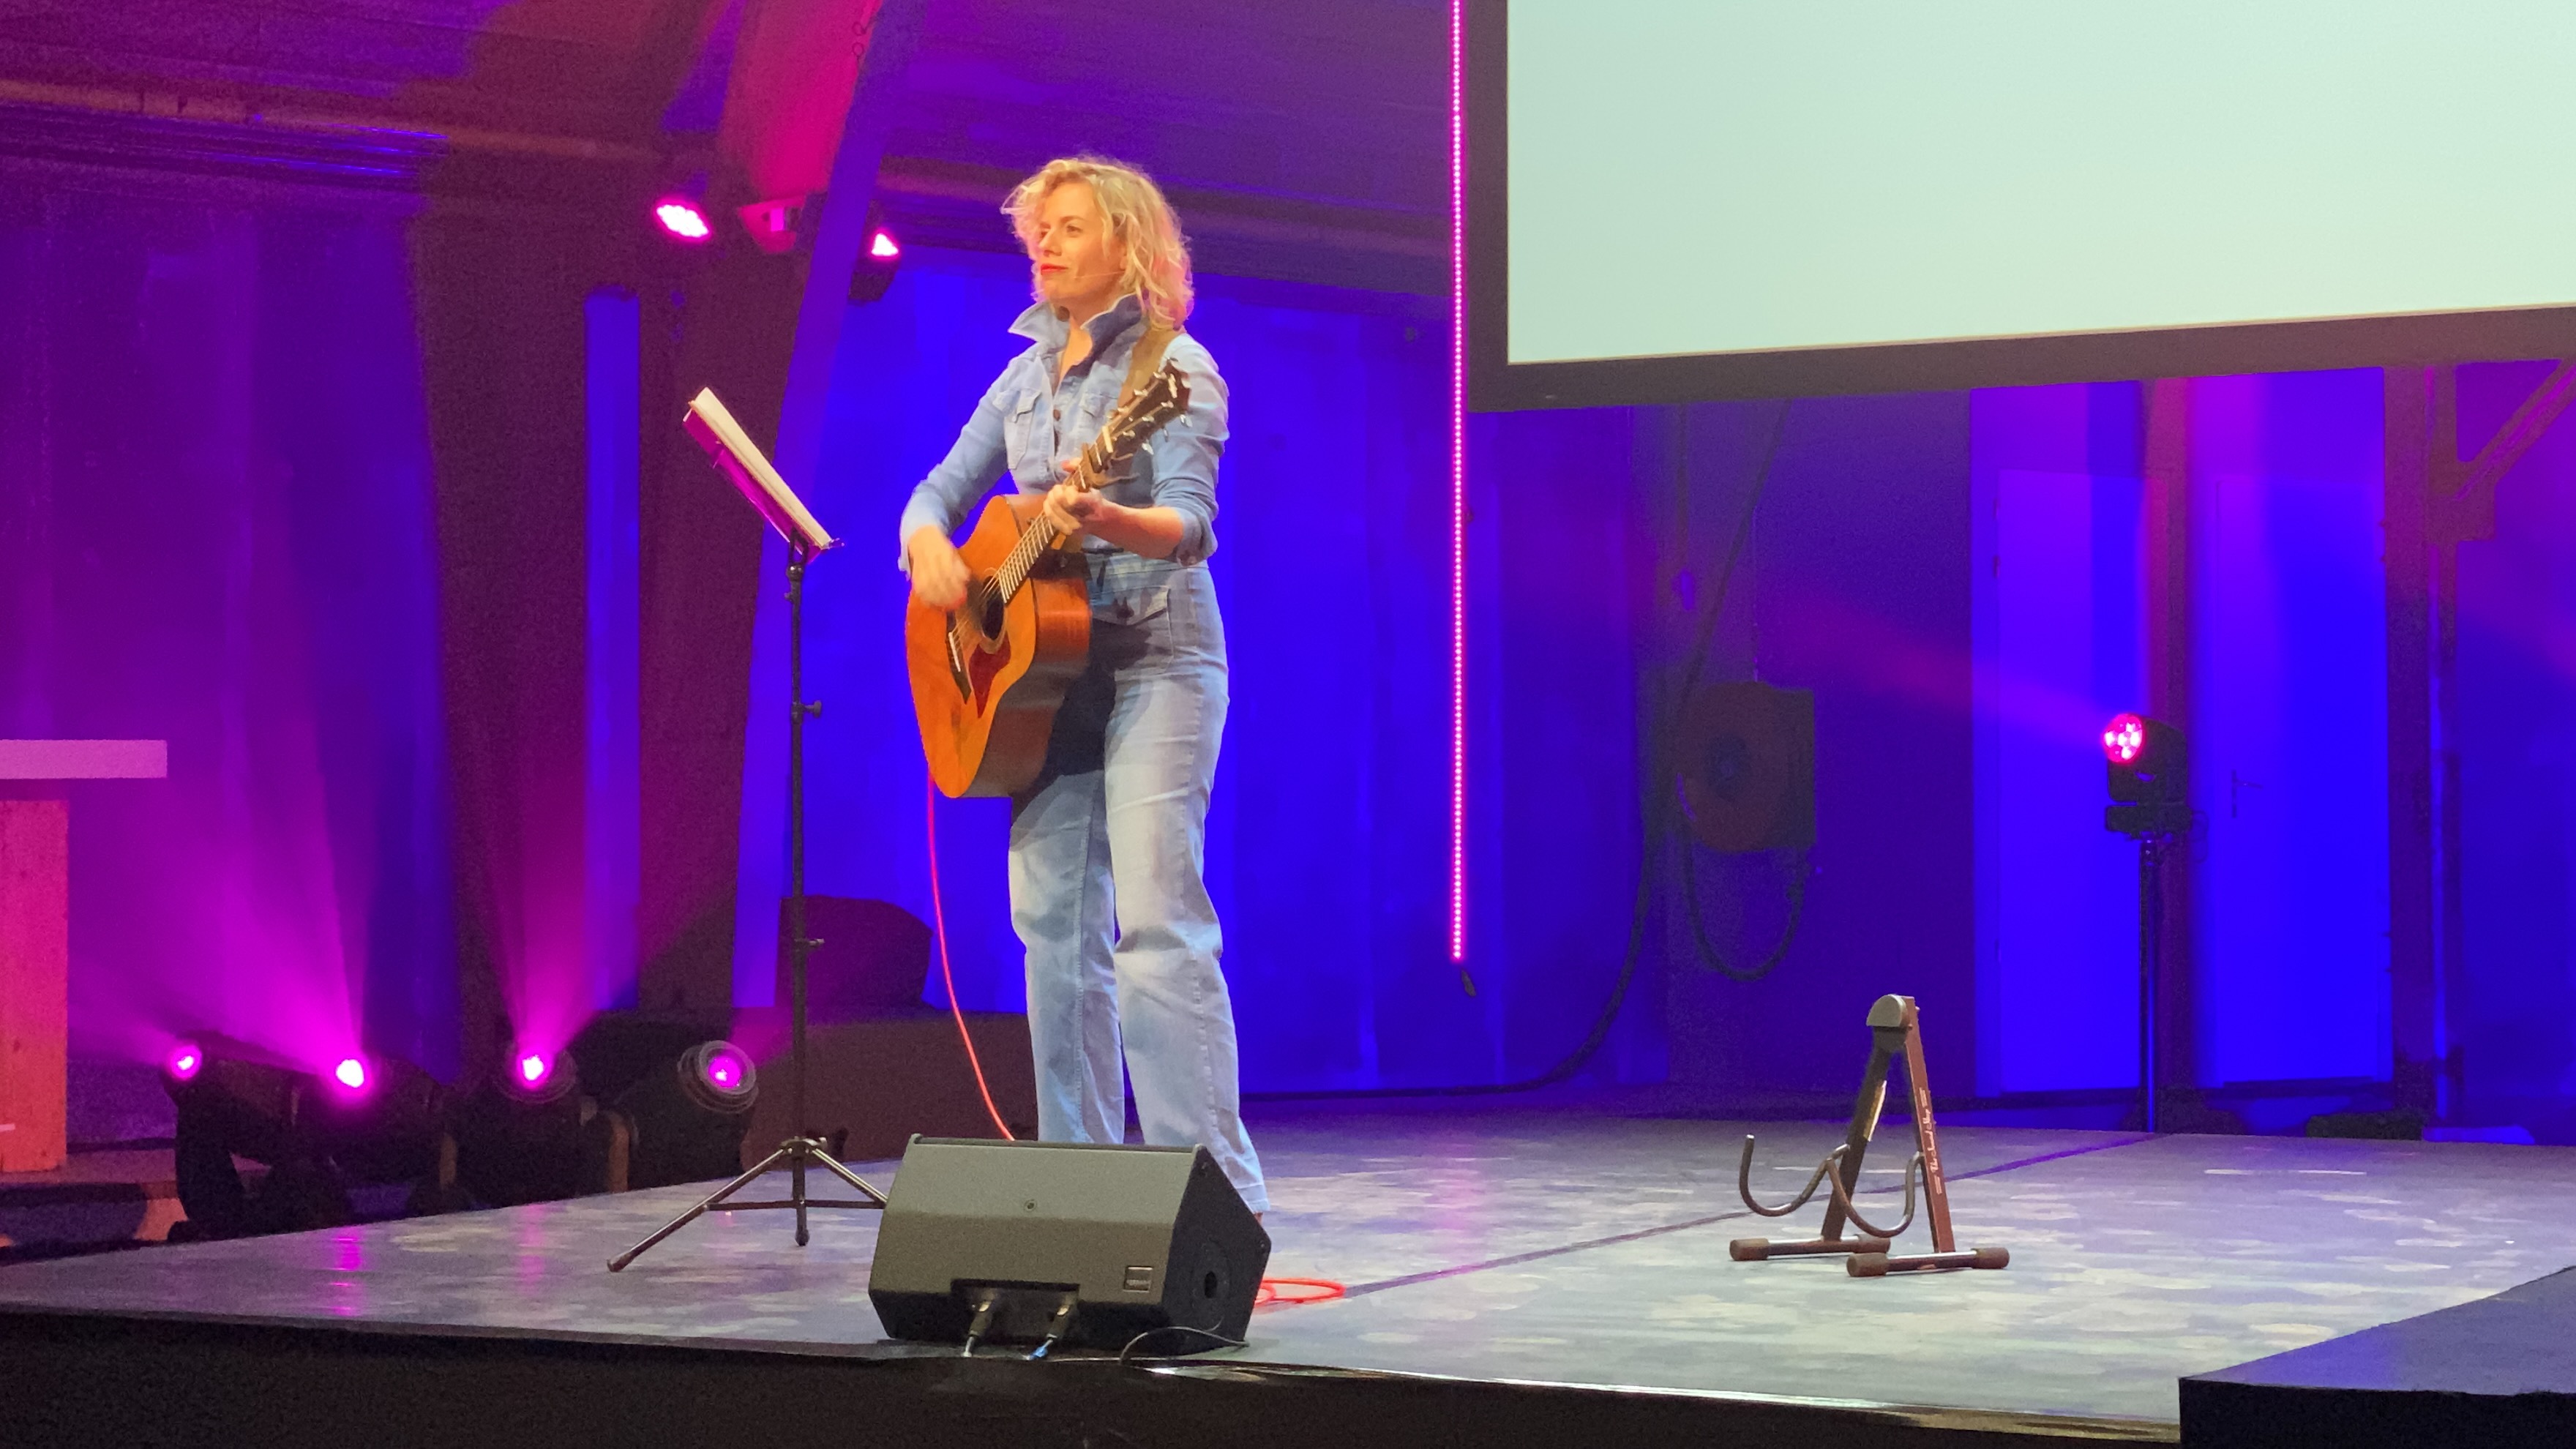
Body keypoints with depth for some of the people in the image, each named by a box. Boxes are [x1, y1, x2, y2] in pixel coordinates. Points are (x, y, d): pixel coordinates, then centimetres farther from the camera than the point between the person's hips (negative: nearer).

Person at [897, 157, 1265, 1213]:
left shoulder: (1174, 366, -6)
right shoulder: (1026, 378, 15)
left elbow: (1192, 525, -17)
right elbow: (939, 489, 19)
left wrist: (1107, 521, -38)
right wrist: (929, 545, -5)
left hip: (1155, 658, -7)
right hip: (1045, 667, 7)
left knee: (1154, 921, -15)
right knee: (1053, 923, 5)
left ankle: (1216, 1194, -16)